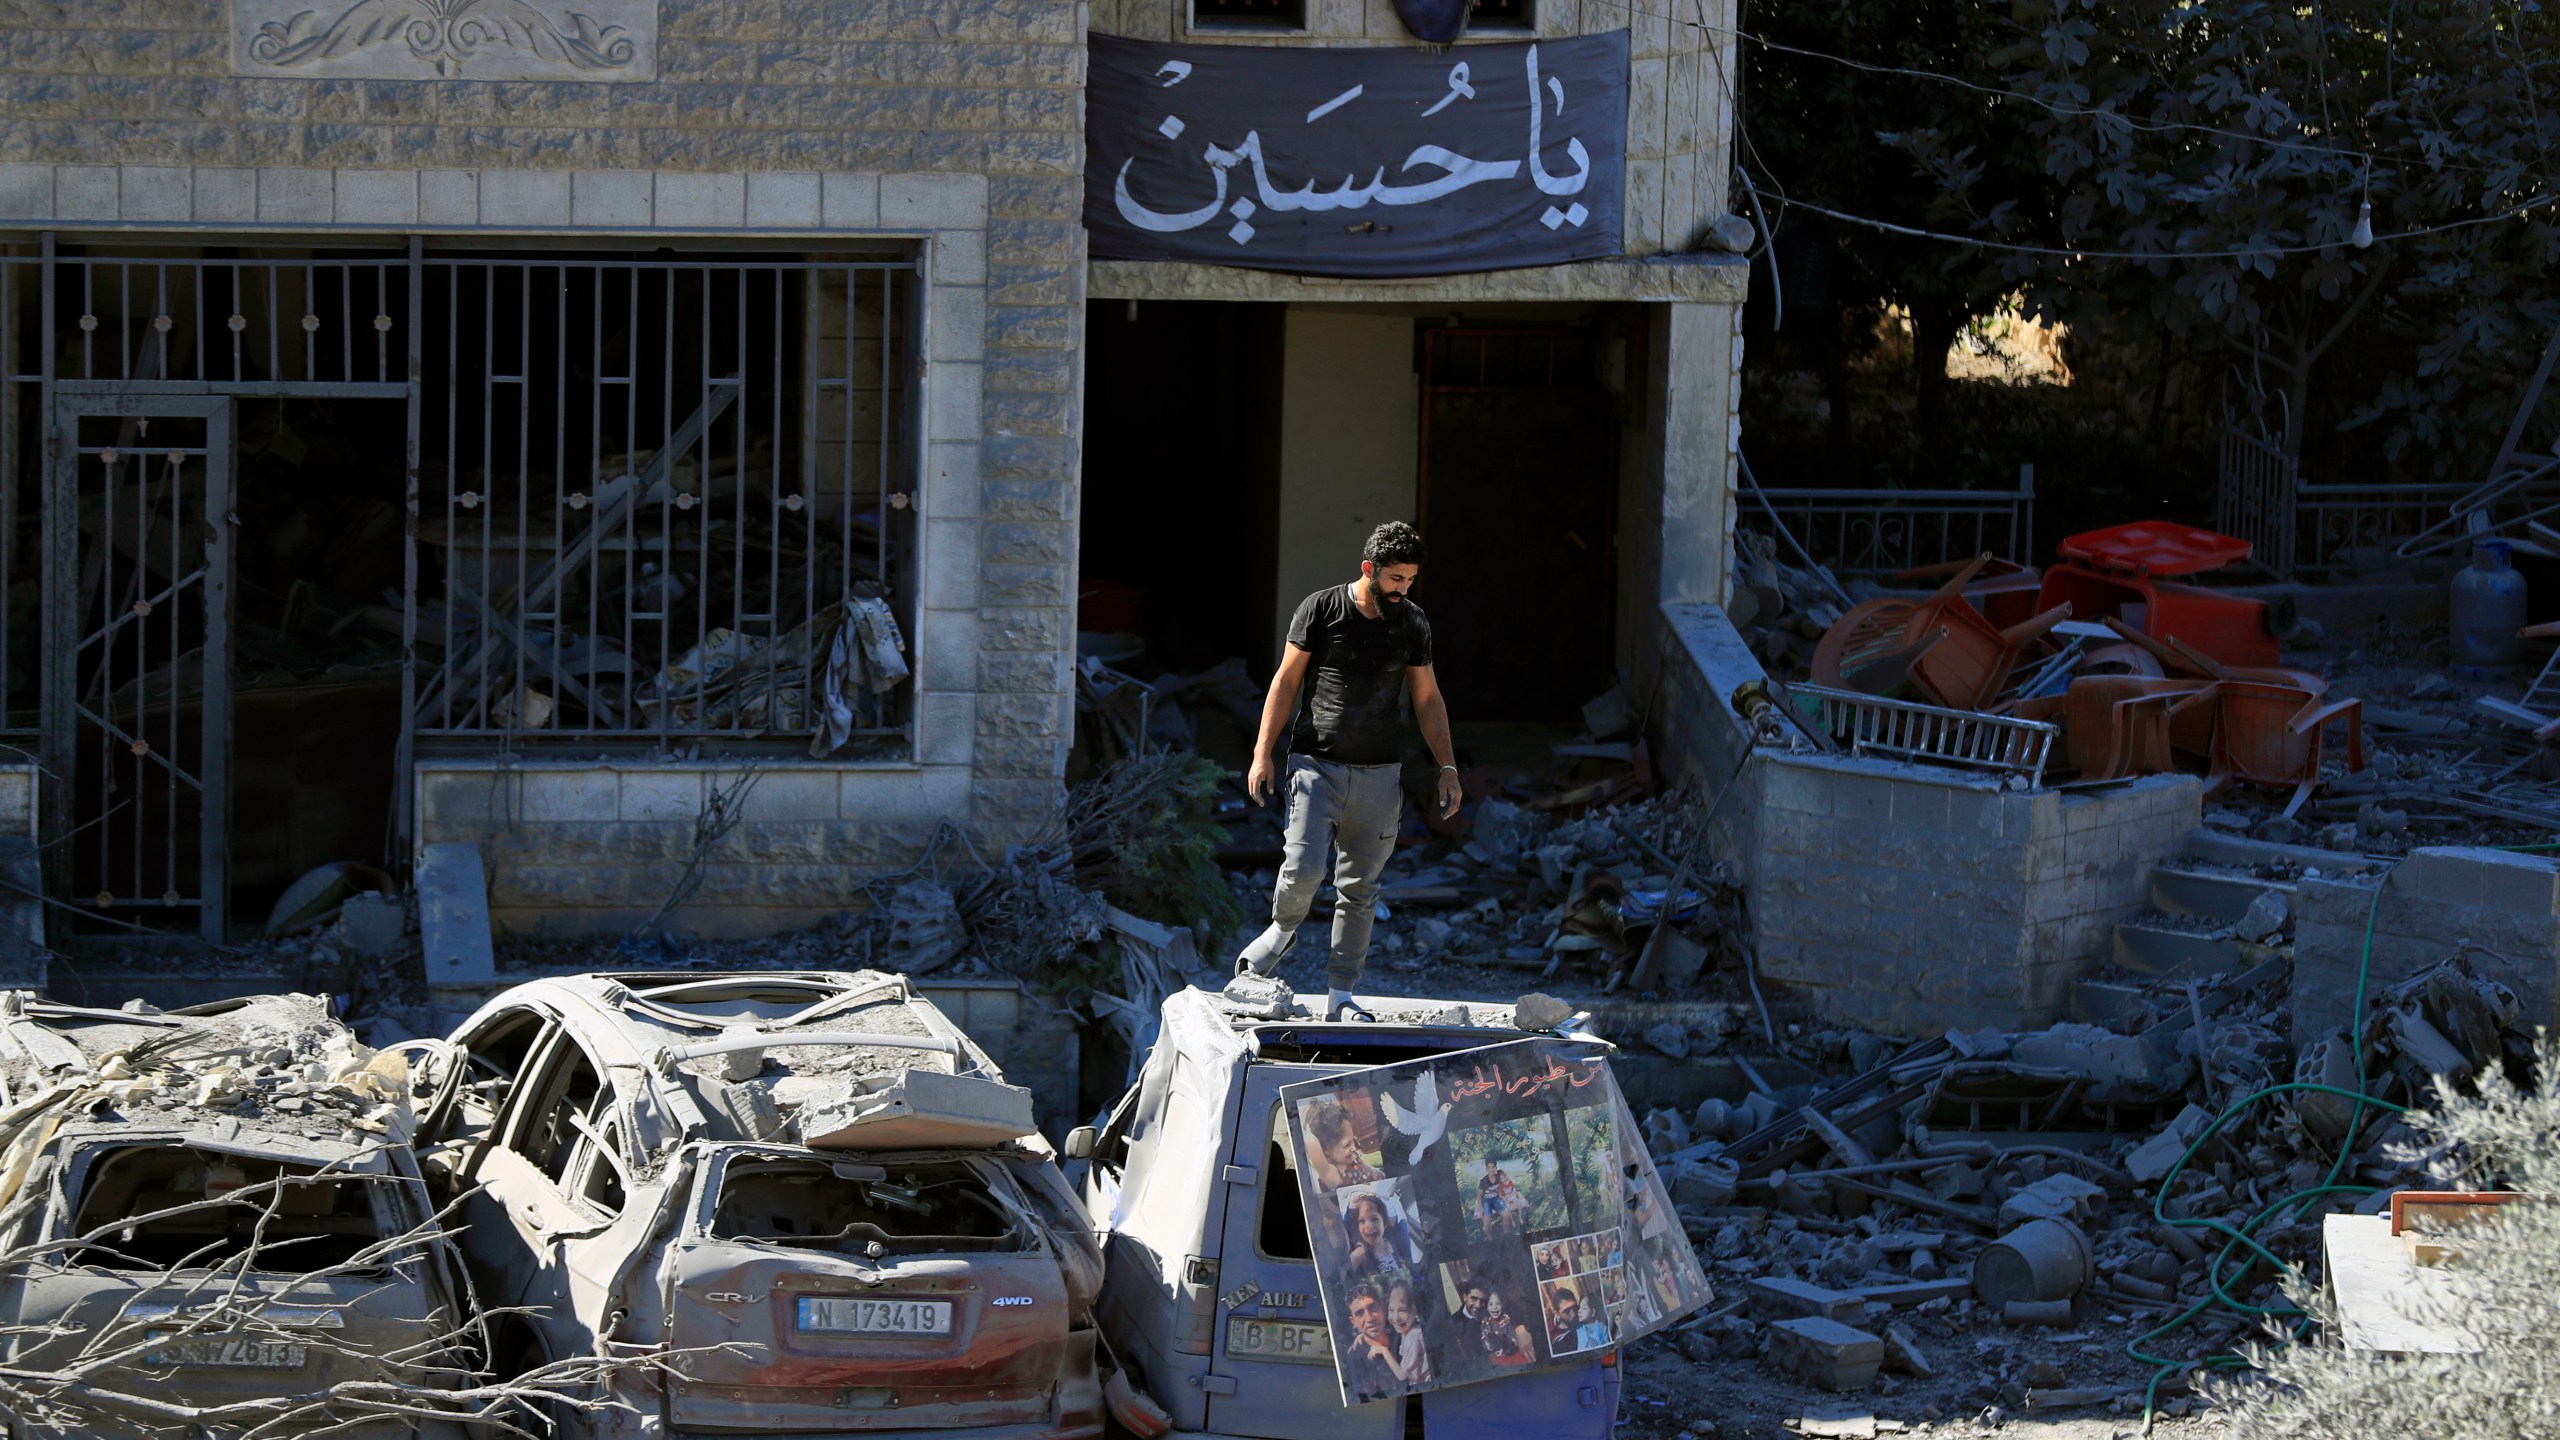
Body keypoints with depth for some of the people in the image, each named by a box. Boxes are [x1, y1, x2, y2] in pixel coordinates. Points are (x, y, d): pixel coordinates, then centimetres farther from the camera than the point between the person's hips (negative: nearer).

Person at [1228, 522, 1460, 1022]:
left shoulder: (1412, 623, 7)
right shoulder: (1321, 609, -3)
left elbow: (1428, 698, 16)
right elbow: (1286, 681, 1)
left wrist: (1446, 767, 11)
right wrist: (1263, 753, -3)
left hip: (1379, 774, 3)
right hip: (1317, 764, -3)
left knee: (1360, 888, 3)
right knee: (1304, 869, -17)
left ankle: (1340, 996, 10)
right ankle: (1284, 929, 16)